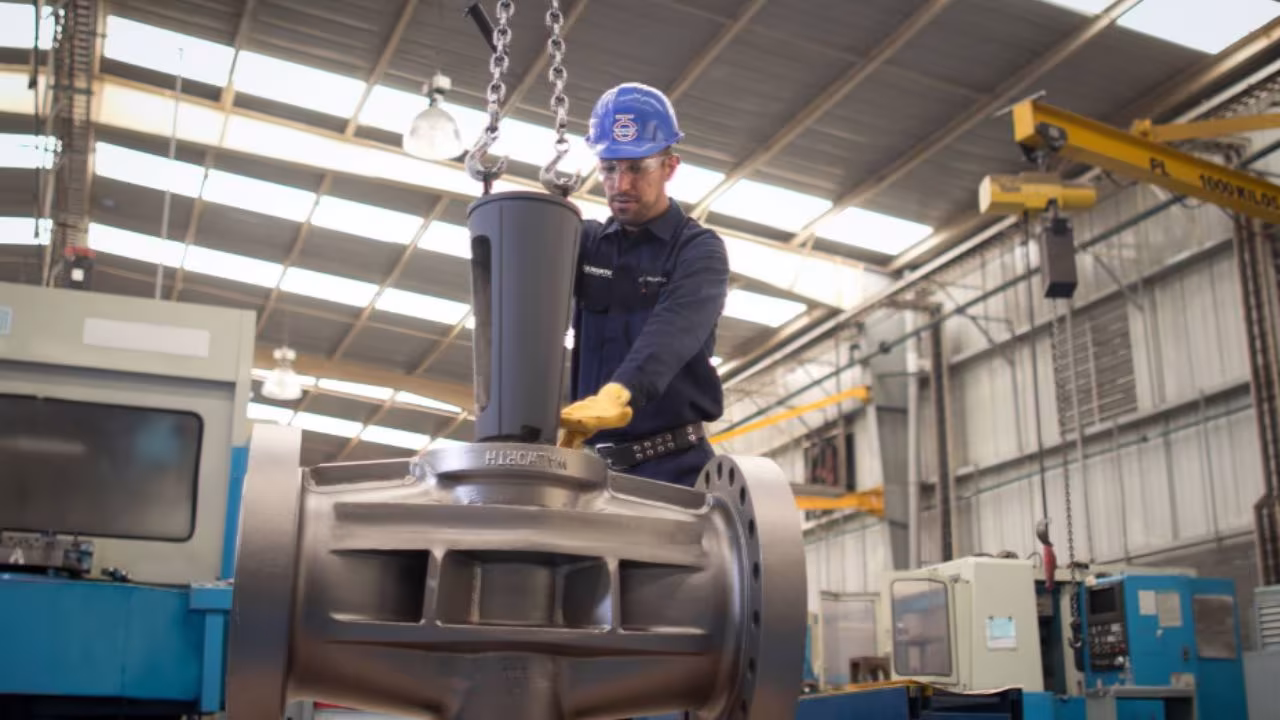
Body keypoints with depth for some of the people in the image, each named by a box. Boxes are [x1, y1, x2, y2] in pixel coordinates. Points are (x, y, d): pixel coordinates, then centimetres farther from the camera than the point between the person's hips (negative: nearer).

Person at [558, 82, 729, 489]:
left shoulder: (699, 251, -2)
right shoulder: (587, 241, 14)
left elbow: (672, 331, -22)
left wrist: (620, 392, -42)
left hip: (671, 466, -4)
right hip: (591, 461, 4)